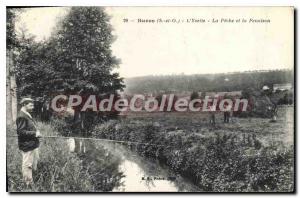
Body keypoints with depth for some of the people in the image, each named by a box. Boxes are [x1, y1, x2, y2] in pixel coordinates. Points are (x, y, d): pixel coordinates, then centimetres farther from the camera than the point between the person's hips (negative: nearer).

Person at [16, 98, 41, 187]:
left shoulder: (27, 115, 14)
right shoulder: (22, 117, -17)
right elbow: (20, 131, -24)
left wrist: (36, 132, 10)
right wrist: (34, 133, -22)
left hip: (33, 144, 11)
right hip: (27, 145, -11)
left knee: (34, 164, 20)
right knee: (27, 165, -2)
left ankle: (32, 182, 34)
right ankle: (29, 184, 5)